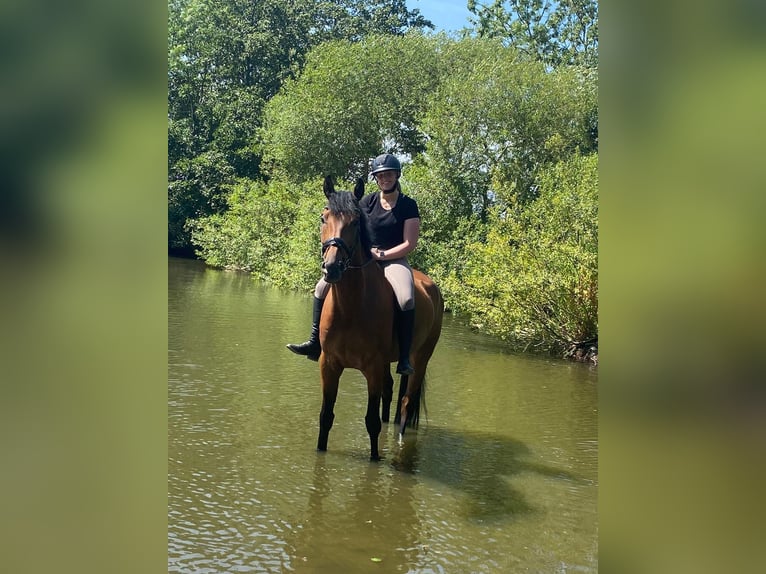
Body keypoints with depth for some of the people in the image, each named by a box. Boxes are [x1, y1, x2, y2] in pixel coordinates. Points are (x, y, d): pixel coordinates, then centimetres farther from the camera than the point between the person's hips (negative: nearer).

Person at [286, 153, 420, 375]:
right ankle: (315, 343, -4)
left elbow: (409, 244, -7)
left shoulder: (408, 205, -2)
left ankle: (404, 358, -28)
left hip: (394, 260, -4)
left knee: (406, 299, -35)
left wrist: (381, 255, -15)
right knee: (323, 286, -13)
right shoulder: (367, 202, 9)